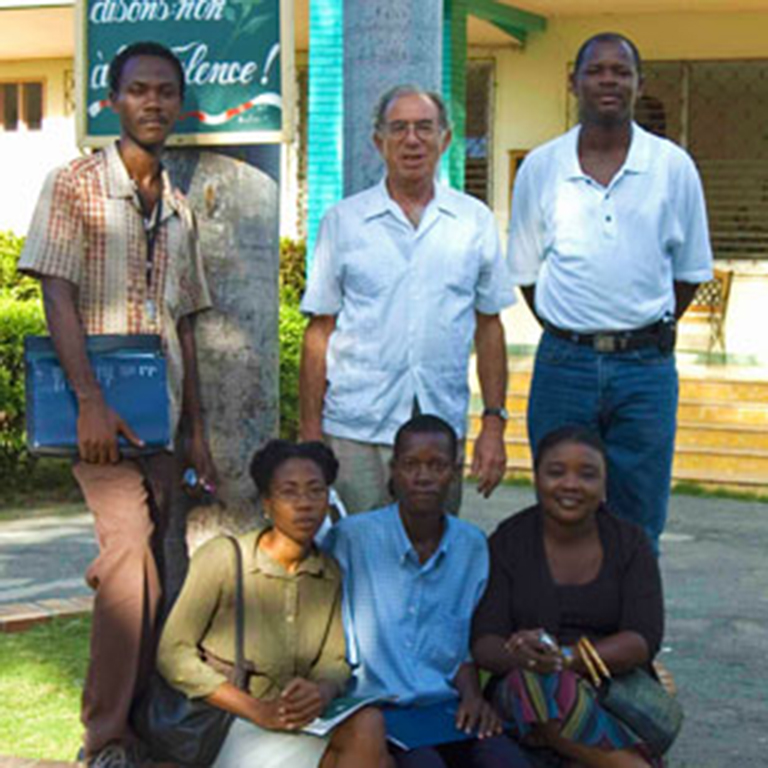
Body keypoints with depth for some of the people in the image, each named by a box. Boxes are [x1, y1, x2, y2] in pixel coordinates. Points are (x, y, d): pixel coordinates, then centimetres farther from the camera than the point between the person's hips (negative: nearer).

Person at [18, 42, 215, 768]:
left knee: (141, 565, 7)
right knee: (132, 553, -17)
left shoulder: (178, 210, 14)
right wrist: (90, 400, -21)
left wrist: (196, 429, 12)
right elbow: (58, 296, -10)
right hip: (102, 412, -5)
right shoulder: (74, 184, -1)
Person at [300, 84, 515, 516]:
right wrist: (310, 431, 0)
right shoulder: (343, 221, 4)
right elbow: (320, 330, 5)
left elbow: (489, 326, 11)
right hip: (356, 430, -1)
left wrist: (495, 423, 5)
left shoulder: (475, 221, 8)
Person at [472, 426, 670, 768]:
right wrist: (519, 657, -29)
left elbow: (643, 641, -7)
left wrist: (565, 658, -24)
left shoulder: (630, 543, 4)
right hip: (521, 692, 0)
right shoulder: (507, 543, 2)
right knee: (538, 683, -34)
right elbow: (484, 643, -5)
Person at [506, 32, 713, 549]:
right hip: (564, 365, 1)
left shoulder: (673, 167, 1)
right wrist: (569, 335, 7)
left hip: (646, 369, 0)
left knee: (638, 529, 5)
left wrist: (646, 336, 6)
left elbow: (690, 270, 9)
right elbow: (526, 271, 11)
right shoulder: (540, 168, 3)